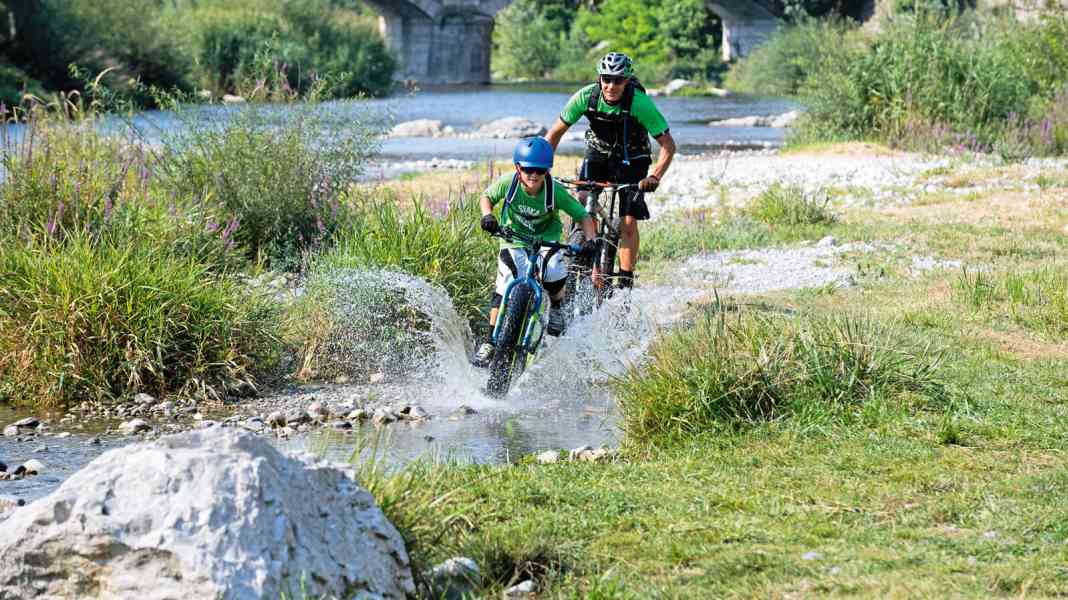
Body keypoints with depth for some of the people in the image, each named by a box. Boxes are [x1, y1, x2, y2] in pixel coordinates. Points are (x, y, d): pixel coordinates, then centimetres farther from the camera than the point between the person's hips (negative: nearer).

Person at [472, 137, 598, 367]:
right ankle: (489, 343, -2)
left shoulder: (555, 191, -23)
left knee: (554, 274, -29)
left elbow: (583, 216, -16)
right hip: (514, 240, 1)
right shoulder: (508, 182, -20)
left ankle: (556, 307, 7)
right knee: (503, 292, -14)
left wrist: (590, 240, -32)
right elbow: (486, 197, -1)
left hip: (546, 241, -1)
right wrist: (487, 215, -21)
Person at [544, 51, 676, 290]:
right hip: (598, 154, 2)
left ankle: (625, 283, -4)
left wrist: (654, 177, -40)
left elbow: (668, 145, -27)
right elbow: (555, 133, -12)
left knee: (628, 223, -12)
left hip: (631, 161, -2)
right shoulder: (586, 96, -23)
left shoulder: (640, 103, -30)